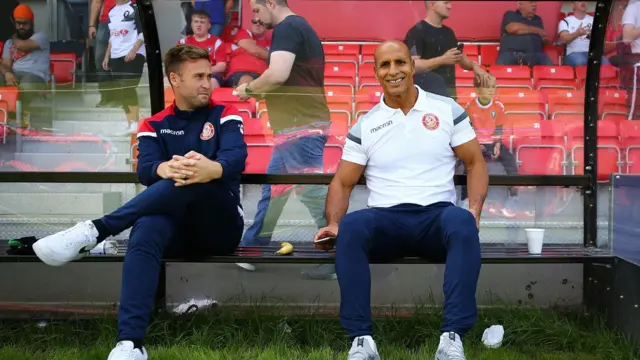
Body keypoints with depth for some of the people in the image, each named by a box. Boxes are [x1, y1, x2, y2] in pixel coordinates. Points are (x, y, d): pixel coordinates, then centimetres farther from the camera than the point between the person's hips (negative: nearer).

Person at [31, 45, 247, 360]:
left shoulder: (225, 116, 9)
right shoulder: (153, 126, 14)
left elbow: (236, 158, -12)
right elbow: (145, 170, -6)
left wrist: (211, 170, -38)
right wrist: (166, 169, -33)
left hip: (220, 227, -1)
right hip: (177, 227, 1)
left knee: (193, 181, -33)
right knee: (146, 229, -36)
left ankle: (95, 230, -37)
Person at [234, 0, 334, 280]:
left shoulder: (287, 28, -12)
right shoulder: (299, 28, 20)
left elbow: (278, 74, -26)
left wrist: (249, 88, -8)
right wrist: (258, 92, 12)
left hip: (300, 127, -11)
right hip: (299, 125, 11)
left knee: (313, 192, -8)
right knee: (272, 190, 17)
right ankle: (251, 250, 28)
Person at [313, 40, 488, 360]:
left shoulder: (447, 110, 9)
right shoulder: (364, 126, 10)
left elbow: (475, 162, 10)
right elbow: (342, 182, 10)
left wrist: (474, 209, -8)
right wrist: (332, 223, -9)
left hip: (437, 216, 0)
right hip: (386, 220, 1)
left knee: (462, 223, -36)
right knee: (350, 225, -33)